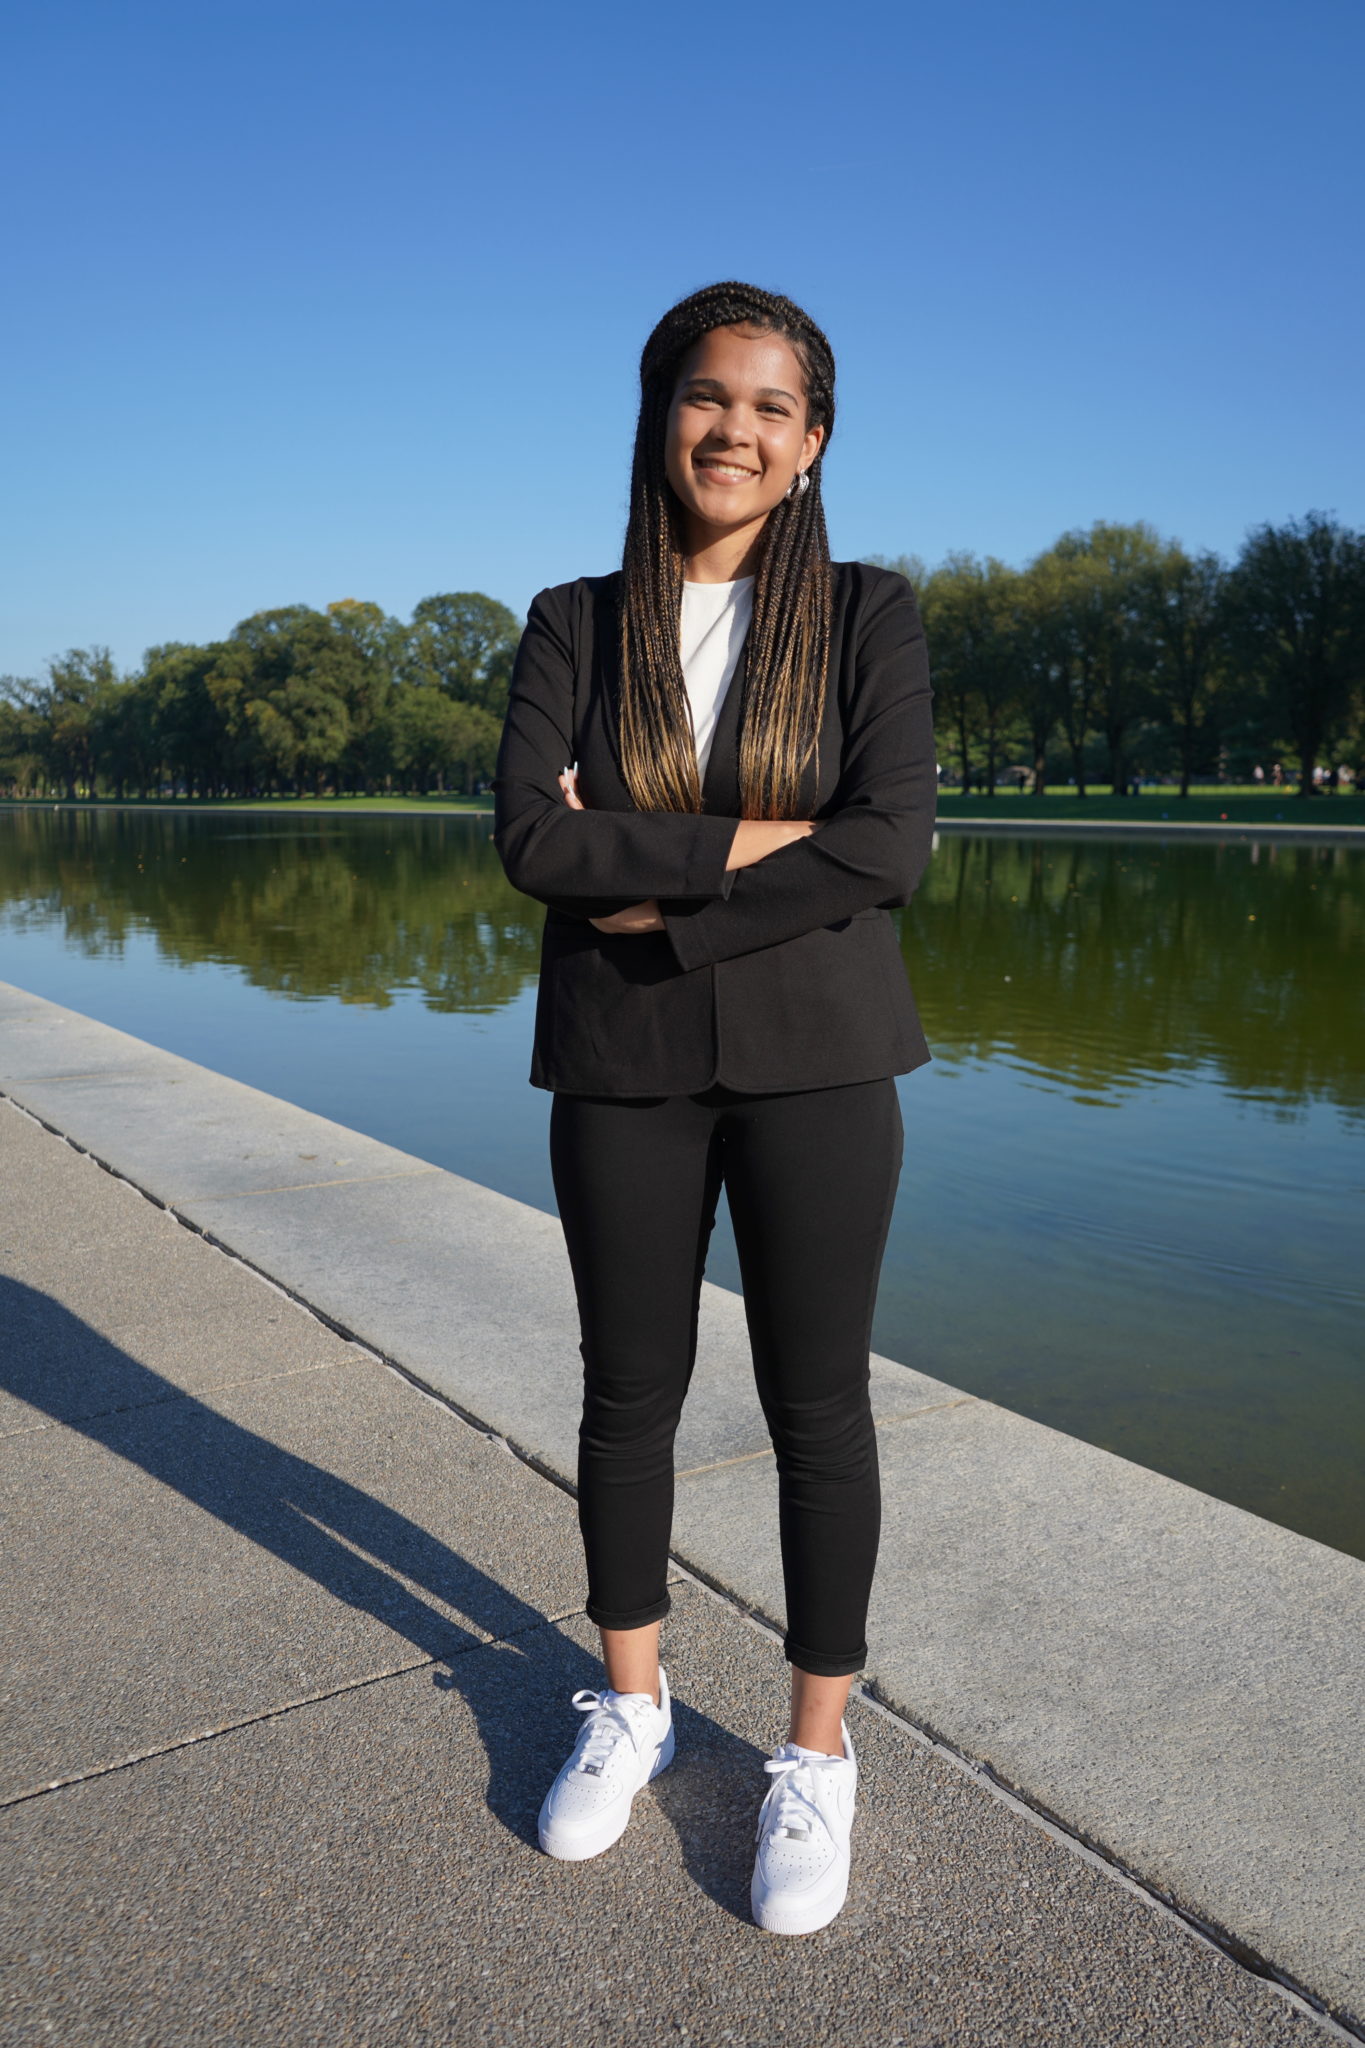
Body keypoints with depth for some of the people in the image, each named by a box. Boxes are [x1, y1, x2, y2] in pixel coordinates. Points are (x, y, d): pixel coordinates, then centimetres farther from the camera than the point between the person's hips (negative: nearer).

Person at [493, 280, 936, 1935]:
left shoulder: (866, 615, 2)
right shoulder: (576, 625, 5)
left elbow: (890, 850, -12)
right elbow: (531, 840, -9)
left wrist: (655, 908, -14)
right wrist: (750, 839, -15)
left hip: (813, 1058, -1)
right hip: (621, 1069, 2)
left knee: (816, 1403, 7)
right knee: (628, 1394, 13)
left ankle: (816, 1755, 26)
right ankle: (629, 1707, 35)